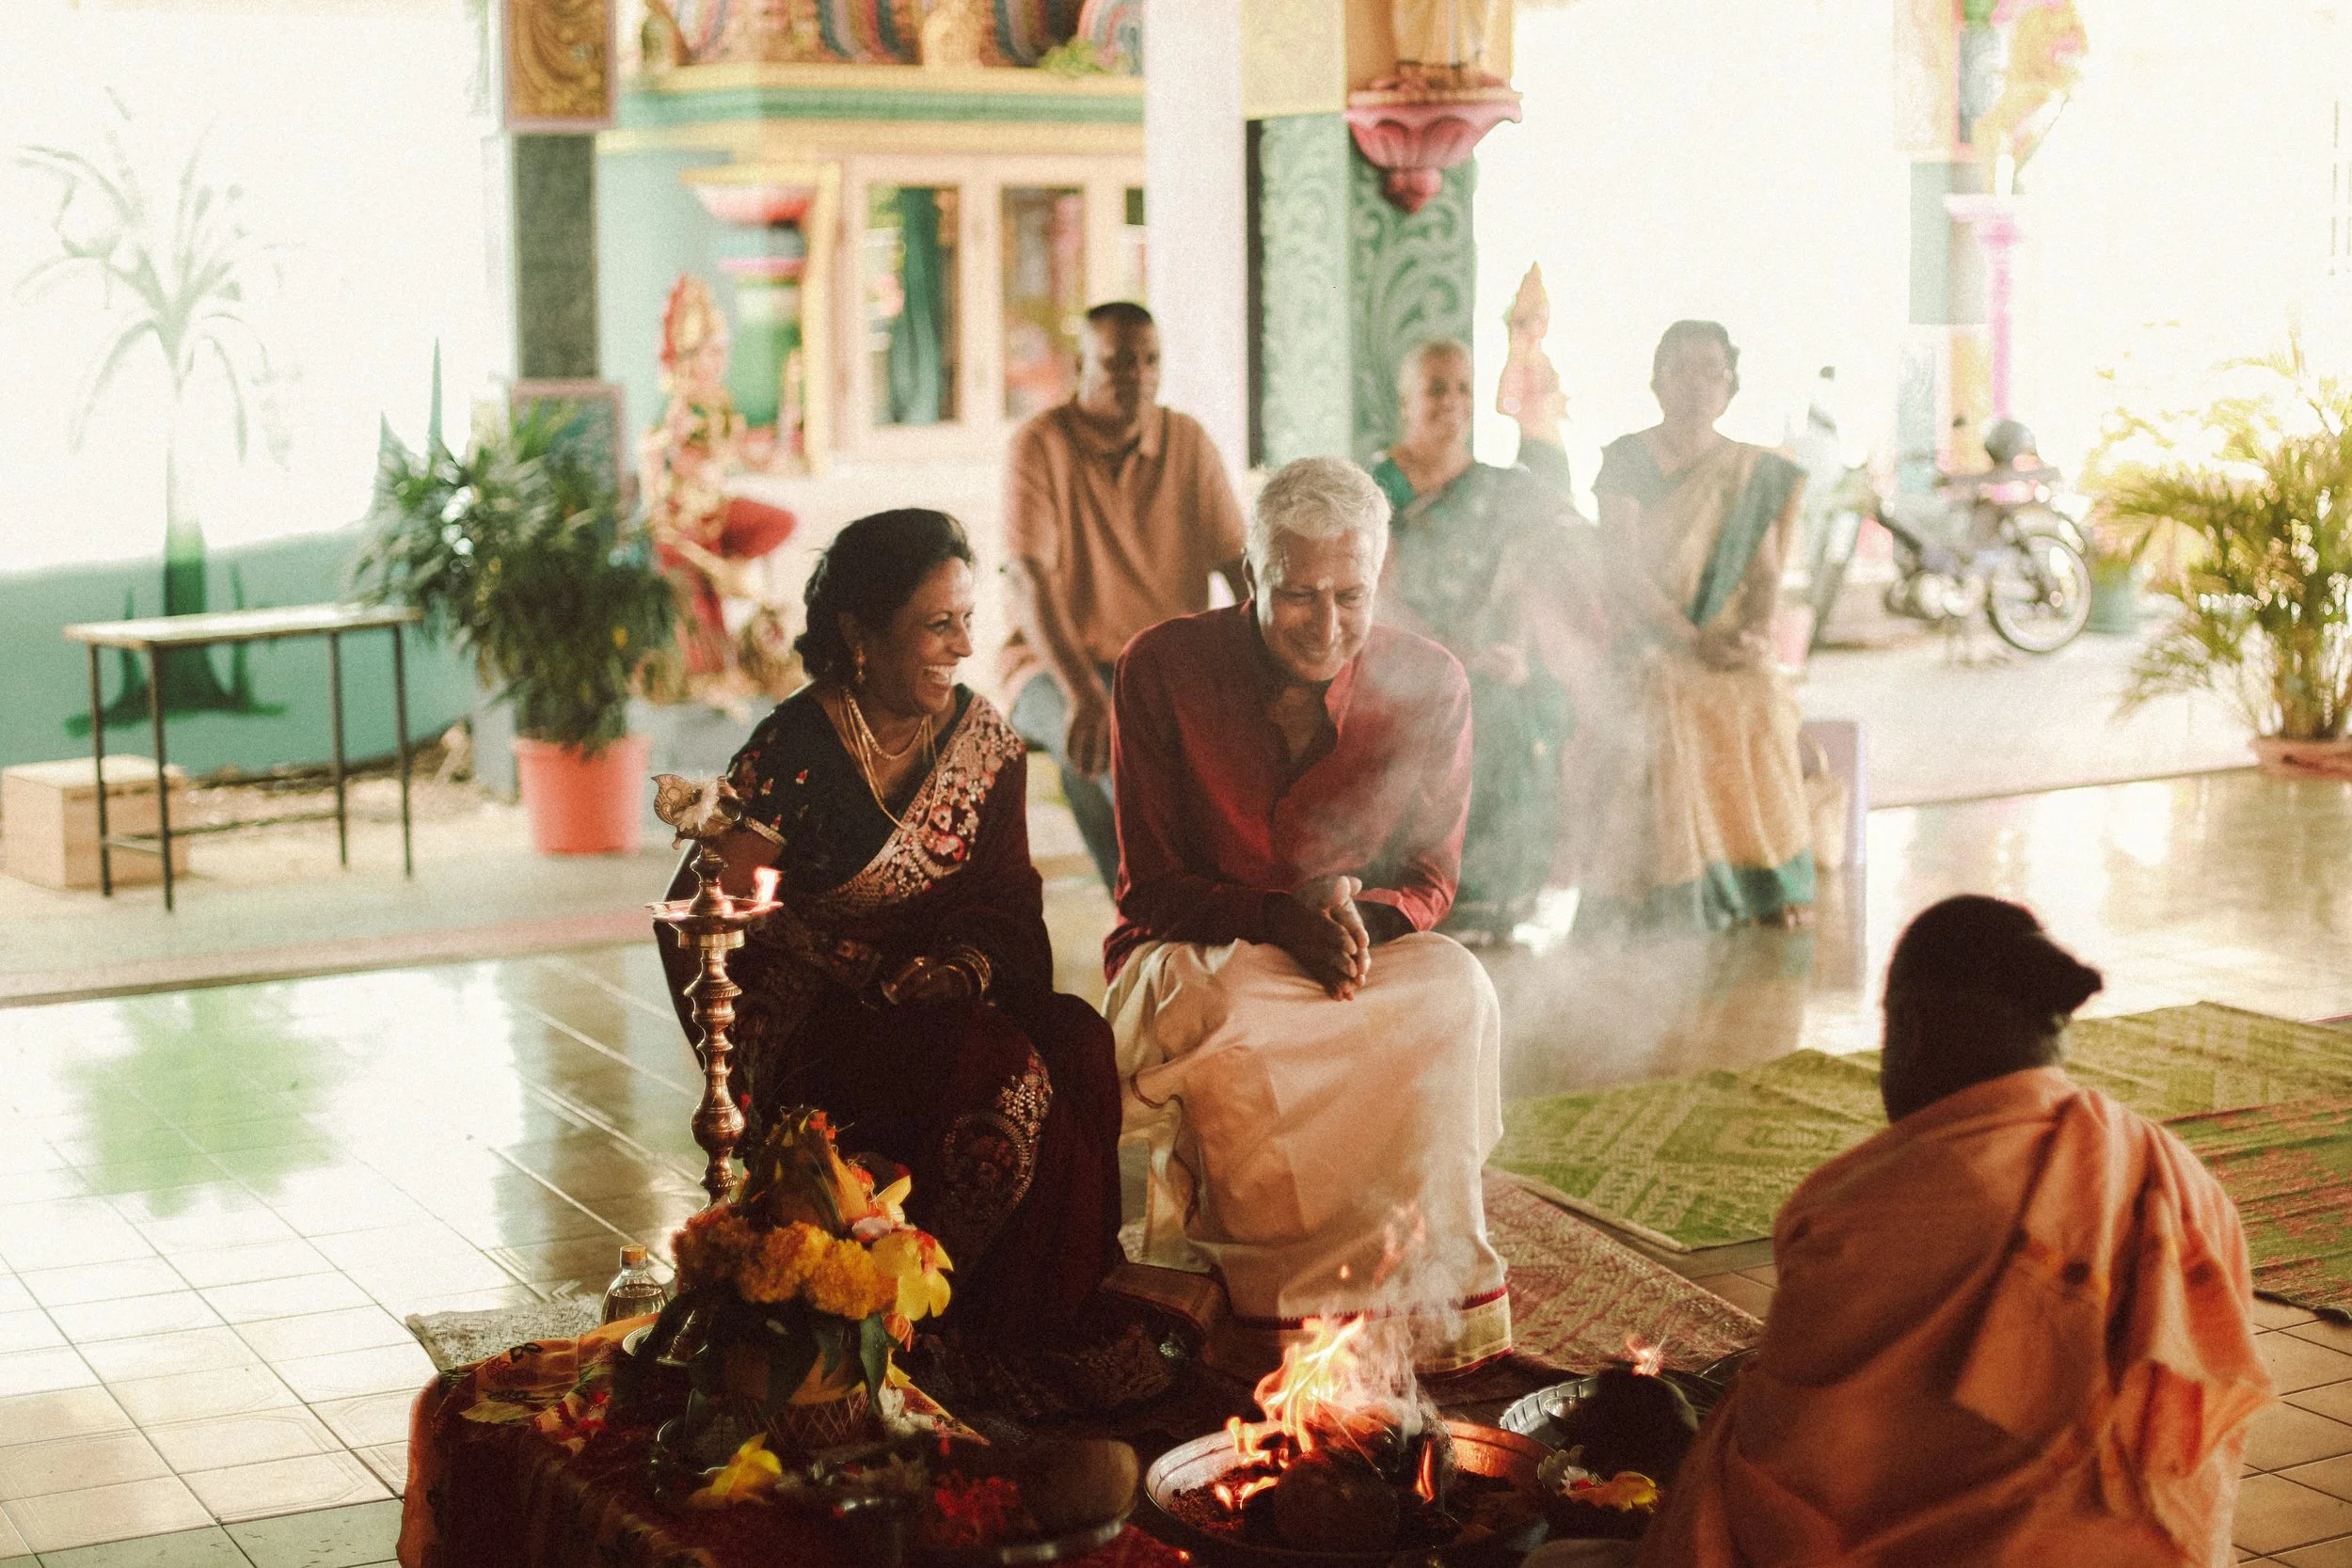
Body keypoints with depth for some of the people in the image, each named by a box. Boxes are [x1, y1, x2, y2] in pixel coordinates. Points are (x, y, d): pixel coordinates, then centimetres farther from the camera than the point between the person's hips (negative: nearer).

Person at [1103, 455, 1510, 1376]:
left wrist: (1354, 911, -23)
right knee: (1226, 1010, -38)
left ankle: (1435, 1288, -25)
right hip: (1191, 954, -2)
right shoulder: (1163, 670, -10)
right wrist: (1282, 919, -26)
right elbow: (1150, 892, -7)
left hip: (1367, 953, 2)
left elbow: (1429, 884, 3)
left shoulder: (1429, 686, -4)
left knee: (1455, 990, -31)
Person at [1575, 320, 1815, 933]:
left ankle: (1774, 891, -18)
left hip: (1731, 660, 3)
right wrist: (1695, 641, -17)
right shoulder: (1626, 462, 4)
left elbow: (1765, 571, 7)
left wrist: (1755, 633, -15)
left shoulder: (1758, 473, 14)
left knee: (1758, 716, -23)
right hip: (1648, 654, -3)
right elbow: (1621, 570, -6)